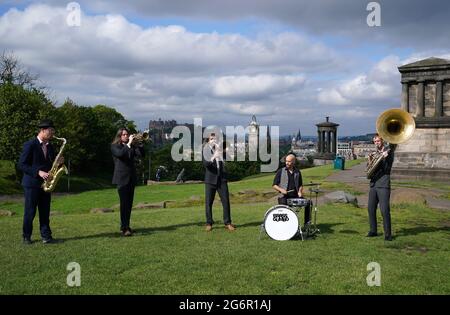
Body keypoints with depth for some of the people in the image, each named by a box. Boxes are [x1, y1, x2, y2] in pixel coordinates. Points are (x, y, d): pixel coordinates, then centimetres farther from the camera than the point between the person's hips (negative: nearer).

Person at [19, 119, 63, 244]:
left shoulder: (50, 147, 13)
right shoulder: (30, 145, -8)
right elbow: (22, 164, -11)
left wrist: (59, 162, -4)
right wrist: (38, 172, -20)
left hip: (45, 183, 6)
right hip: (32, 183, -6)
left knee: (45, 212, 5)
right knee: (30, 212, 2)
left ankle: (46, 237, 7)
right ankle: (26, 237, 15)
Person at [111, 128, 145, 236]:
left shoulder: (132, 145, 14)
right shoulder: (115, 146, 1)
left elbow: (141, 154, 0)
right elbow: (120, 154, -20)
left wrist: (139, 143, -11)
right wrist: (129, 144, -21)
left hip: (132, 177, 5)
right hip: (122, 178, -5)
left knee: (129, 203, 8)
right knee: (124, 203, -12)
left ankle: (125, 225, 18)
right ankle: (125, 228, -14)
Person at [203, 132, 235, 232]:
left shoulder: (221, 149, 9)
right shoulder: (206, 150, 0)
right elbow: (205, 163, -16)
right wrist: (213, 158, -33)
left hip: (221, 179, 2)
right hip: (210, 180, -2)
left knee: (226, 201, -1)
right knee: (208, 202, 0)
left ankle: (227, 223, 7)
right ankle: (209, 223, 11)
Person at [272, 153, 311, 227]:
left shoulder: (297, 172, 13)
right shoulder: (281, 171, 2)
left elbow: (300, 184, 22)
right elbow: (274, 185, 2)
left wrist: (300, 191, 1)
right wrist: (281, 190, -15)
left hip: (295, 196, 4)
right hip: (284, 196, -3)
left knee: (308, 203, -13)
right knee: (283, 205, -32)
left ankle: (307, 223, -1)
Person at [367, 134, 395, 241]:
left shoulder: (388, 152, 2)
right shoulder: (374, 154, 17)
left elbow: (387, 169, -7)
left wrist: (384, 158, -21)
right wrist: (370, 160, -5)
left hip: (383, 185, -5)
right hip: (373, 184, 5)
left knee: (384, 210, -10)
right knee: (371, 208, 4)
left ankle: (387, 233, -4)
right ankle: (373, 230, 16)